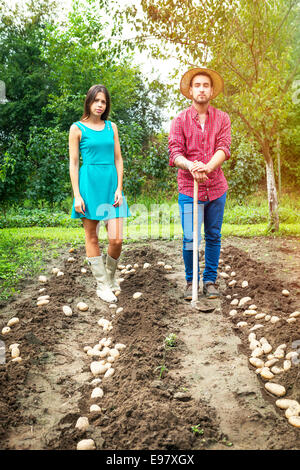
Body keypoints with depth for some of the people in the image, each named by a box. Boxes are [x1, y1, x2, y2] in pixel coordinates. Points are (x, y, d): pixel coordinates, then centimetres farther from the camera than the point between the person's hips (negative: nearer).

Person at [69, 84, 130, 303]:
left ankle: (111, 275, 23)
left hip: (111, 184, 3)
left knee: (116, 239, -5)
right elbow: (73, 163, -1)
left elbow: (118, 159, 11)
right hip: (89, 184, -2)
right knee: (92, 237, 3)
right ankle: (102, 285, 16)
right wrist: (77, 195, -8)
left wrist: (119, 188, 0)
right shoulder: (78, 128, 2)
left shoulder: (111, 127, 12)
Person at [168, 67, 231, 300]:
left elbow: (224, 148, -7)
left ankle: (210, 280, 23)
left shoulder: (222, 118, 8)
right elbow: (175, 152, -7)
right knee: (190, 239, -4)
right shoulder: (180, 120, 3)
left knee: (213, 236, 8)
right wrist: (190, 166, -29)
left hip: (216, 187, 2)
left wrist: (208, 166, -27)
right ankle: (190, 281, 16)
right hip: (189, 188, -2)